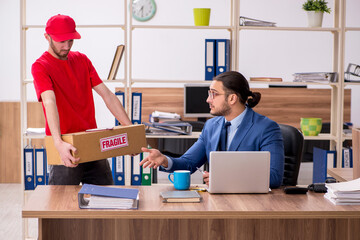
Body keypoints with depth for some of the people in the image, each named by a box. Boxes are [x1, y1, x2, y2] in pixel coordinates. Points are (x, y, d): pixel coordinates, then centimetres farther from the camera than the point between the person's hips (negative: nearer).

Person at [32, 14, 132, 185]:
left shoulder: (82, 60, 12)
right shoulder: (40, 67, -7)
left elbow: (107, 95, 10)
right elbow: (49, 102, -24)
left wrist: (129, 128, 0)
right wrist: (58, 142, -38)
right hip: (67, 150, -5)